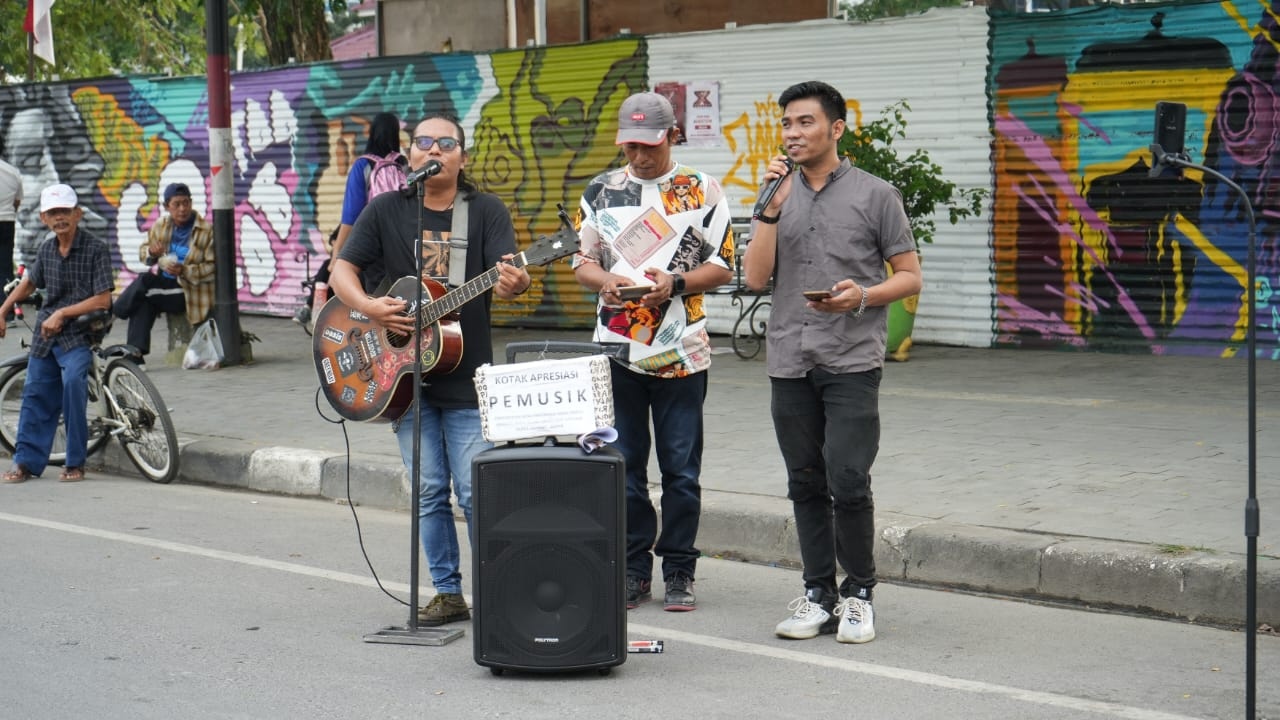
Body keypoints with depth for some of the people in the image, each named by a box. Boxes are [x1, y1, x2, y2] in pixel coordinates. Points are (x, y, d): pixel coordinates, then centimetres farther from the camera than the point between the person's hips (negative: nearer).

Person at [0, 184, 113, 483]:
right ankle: (27, 462, 21)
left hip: (78, 334, -6)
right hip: (45, 334, 6)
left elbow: (103, 300, -14)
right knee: (36, 395, 8)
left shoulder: (96, 250, -10)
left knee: (73, 379, -28)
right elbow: (29, 282, 26)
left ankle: (75, 464, -19)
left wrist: (62, 314, -16)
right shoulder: (46, 250, 7)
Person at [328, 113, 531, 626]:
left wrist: (513, 284, -35)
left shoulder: (486, 211, 1)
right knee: (429, 493, 6)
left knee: (477, 493, -4)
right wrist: (366, 306, -17)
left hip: (468, 378, -2)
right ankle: (448, 593, 16)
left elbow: (506, 278, -11)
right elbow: (342, 269, 3)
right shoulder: (385, 211, 5)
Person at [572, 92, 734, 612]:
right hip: (616, 349, 2)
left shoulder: (702, 190, 2)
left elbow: (722, 266, 1)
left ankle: (678, 573, 12)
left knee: (681, 471, 2)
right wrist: (606, 282, -11)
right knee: (623, 467, 6)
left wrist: (675, 283, -16)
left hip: (680, 351, -2)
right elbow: (581, 260, 11)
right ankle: (634, 570, 15)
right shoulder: (601, 191, 9)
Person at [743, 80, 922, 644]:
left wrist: (863, 296, -16)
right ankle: (818, 594, 17)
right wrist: (772, 208, -7)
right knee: (806, 486, 8)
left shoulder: (874, 195, 2)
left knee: (848, 484, -10)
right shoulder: (777, 197, 12)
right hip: (790, 364, 4)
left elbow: (910, 277, 3)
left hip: (852, 363, -4)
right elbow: (755, 277, 2)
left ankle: (858, 593, 5)